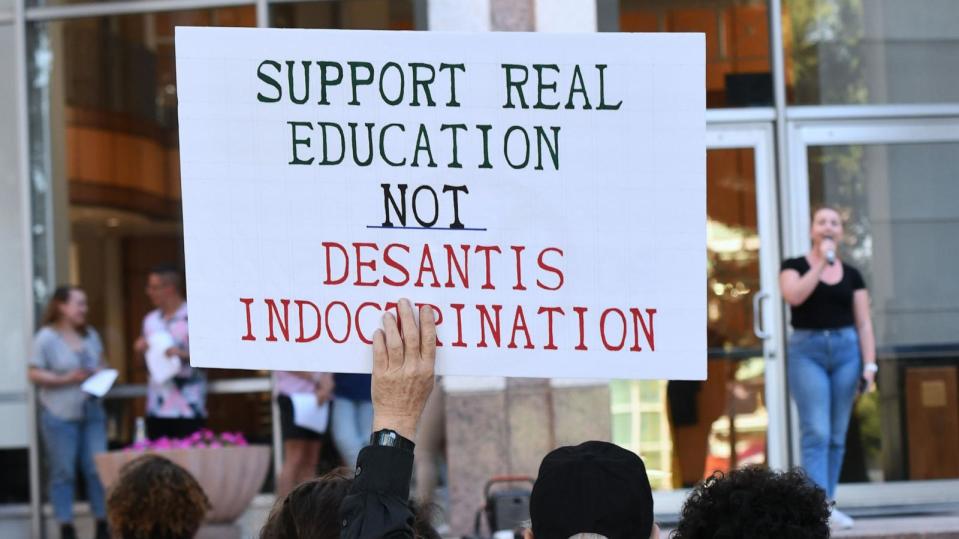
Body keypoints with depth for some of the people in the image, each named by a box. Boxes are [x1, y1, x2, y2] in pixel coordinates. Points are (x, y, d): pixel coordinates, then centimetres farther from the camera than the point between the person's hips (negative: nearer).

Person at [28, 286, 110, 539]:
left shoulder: (90, 335, 10)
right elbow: (34, 374, -9)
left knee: (98, 469, 3)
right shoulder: (46, 338, -7)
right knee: (63, 472, -1)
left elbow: (102, 364, 22)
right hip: (60, 415, -5)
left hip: (91, 411, 5)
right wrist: (66, 379, -17)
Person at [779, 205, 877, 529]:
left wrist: (869, 364, 0)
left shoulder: (851, 276, 12)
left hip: (846, 349, 3)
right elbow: (794, 296, -17)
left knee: (837, 434, 4)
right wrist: (821, 263, -15)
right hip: (807, 350, -3)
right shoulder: (795, 266, 4)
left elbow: (864, 323, 9)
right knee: (816, 432, -14)